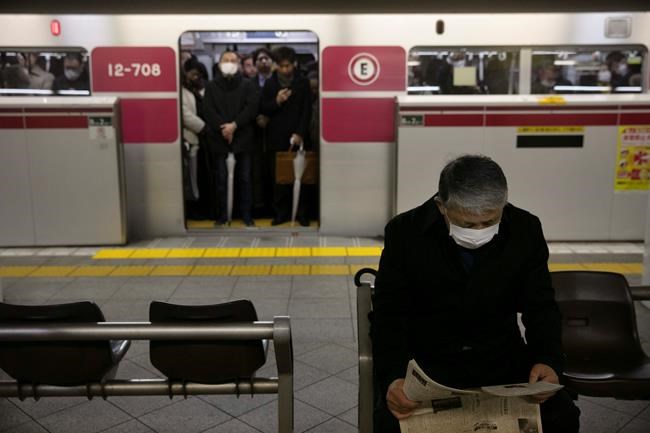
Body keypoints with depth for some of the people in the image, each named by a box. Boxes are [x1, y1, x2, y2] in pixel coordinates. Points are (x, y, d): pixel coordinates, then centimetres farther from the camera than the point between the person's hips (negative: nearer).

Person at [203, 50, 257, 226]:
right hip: (219, 138, 1)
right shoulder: (212, 86, 9)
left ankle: (246, 214, 11)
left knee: (244, 178, 3)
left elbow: (252, 107, -4)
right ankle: (223, 214, 12)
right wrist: (223, 128, -14)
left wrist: (234, 125, -15)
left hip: (243, 137, 0)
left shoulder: (247, 85, 7)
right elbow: (208, 111, -1)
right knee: (222, 178, 4)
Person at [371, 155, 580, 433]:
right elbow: (388, 317, -11)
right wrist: (392, 377, -28)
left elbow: (540, 306, 2)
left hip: (501, 358, 3)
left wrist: (548, 359, -19)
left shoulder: (525, 230, -8)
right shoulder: (405, 232, -14)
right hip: (425, 359, -2)